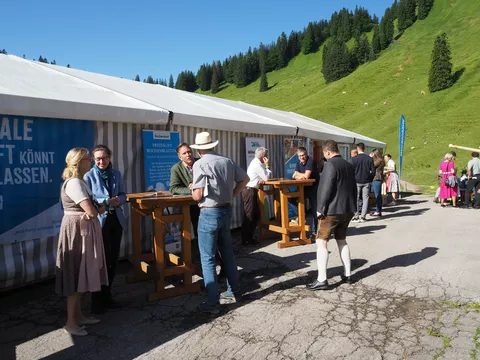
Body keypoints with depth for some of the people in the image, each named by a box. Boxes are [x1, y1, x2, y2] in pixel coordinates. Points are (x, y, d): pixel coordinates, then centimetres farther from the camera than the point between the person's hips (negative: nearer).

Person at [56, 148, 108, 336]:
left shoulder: (80, 181, 14)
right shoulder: (74, 183, -19)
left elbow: (94, 208, 14)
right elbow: (91, 211, -26)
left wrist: (97, 207, -9)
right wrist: (98, 208, -4)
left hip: (85, 230, 10)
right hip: (77, 230, -10)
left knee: (81, 274, 15)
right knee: (75, 276, -2)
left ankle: (78, 315, 26)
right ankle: (70, 322, 10)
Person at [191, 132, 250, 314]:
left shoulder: (200, 164, -15)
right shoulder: (228, 161, 4)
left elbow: (197, 195, -18)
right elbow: (245, 179, 14)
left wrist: (192, 190, 4)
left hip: (209, 213, -6)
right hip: (226, 210, 7)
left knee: (207, 258, 2)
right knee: (227, 253, 20)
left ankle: (213, 302, 6)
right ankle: (234, 290, 32)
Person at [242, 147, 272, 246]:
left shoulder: (255, 162, 17)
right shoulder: (257, 164, -14)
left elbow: (264, 177, 19)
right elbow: (266, 177, -11)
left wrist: (262, 179, -3)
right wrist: (267, 166, -2)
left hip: (251, 191, 10)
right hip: (250, 191, -10)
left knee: (256, 216, 13)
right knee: (249, 216, -6)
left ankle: (249, 237, 20)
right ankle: (245, 240, 0)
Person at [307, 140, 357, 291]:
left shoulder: (330, 164, -15)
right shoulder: (349, 165, 11)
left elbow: (326, 188, -20)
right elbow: (354, 188, 17)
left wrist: (320, 208, -13)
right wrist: (353, 207, 23)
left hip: (331, 210, -8)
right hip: (347, 209, 9)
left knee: (321, 243, -4)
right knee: (342, 241, 19)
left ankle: (322, 280, -6)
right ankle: (347, 275, 23)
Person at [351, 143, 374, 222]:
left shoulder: (354, 159, -9)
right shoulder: (369, 159, -1)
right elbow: (373, 171, 0)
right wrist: (370, 179, 13)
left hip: (357, 181, -2)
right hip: (366, 182, 2)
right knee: (365, 199, 8)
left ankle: (356, 217, 3)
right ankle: (363, 217, 7)